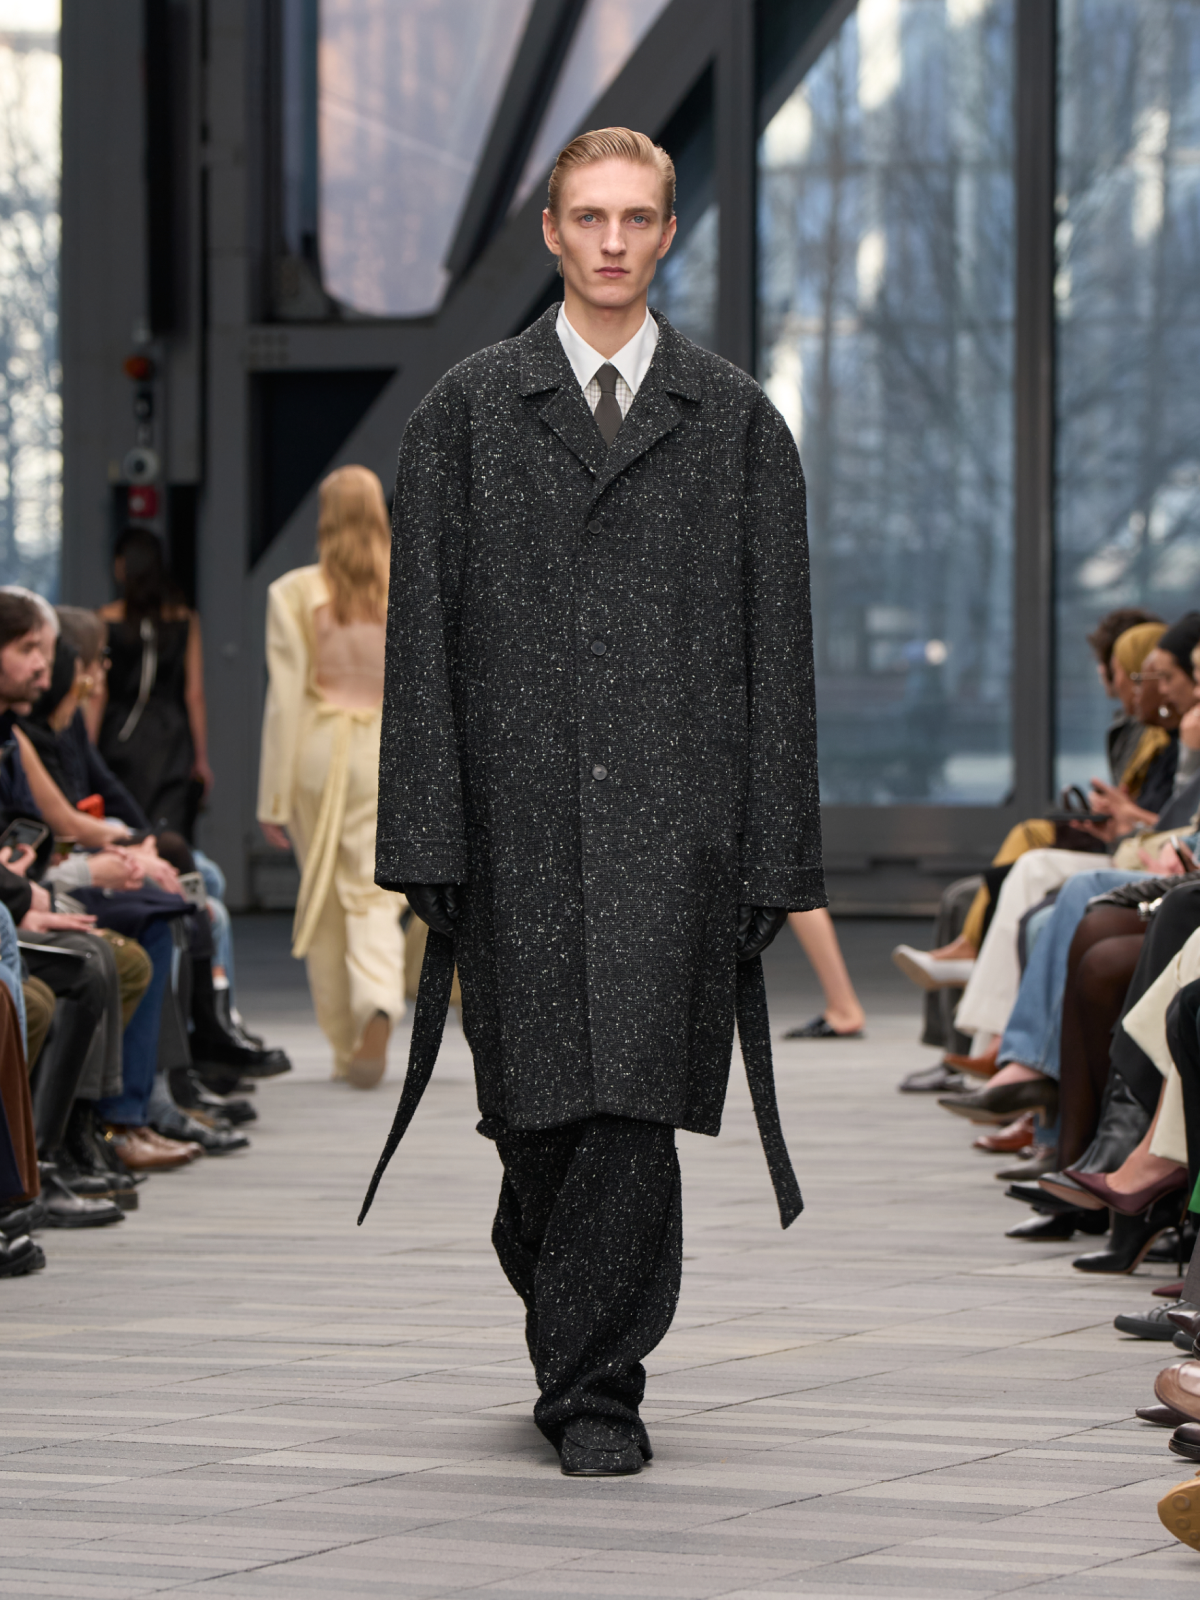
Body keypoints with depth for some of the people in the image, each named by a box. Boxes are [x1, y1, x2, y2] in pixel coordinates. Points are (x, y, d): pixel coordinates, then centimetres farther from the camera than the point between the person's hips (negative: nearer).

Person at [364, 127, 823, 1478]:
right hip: (517, 820, 1)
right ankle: (575, 1321, 28)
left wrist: (775, 857, 1)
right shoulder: (466, 414, 9)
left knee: (633, 1106, -9)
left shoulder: (737, 424, 10)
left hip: (673, 818, 0)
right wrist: (426, 837, -4)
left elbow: (777, 651, 7)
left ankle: (596, 1389, -1)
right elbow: (420, 638, 4)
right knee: (538, 1106, 3)